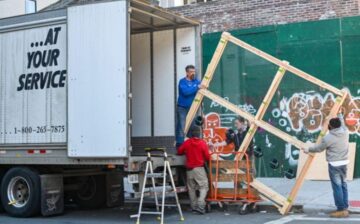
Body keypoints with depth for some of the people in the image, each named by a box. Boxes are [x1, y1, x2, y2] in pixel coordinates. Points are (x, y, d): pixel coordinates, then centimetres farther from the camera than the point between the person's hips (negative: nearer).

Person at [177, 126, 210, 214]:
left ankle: (194, 206, 18)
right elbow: (207, 157, -7)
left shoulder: (187, 142, -1)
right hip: (199, 168, -4)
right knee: (204, 187, 1)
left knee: (191, 188, 14)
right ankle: (200, 205, -14)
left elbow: (179, 152, 12)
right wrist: (204, 159, 15)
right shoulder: (202, 143, -9)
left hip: (189, 169, 4)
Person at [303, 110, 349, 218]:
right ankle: (345, 208, 18)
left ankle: (341, 210, -4)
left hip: (334, 164, -7)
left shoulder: (328, 137, -15)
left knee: (337, 186, -5)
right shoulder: (345, 132, 2)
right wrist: (340, 116, 44)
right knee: (343, 185, 14)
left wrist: (308, 149, 17)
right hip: (344, 162, 7)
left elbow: (319, 148, -1)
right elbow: (342, 124, 25)